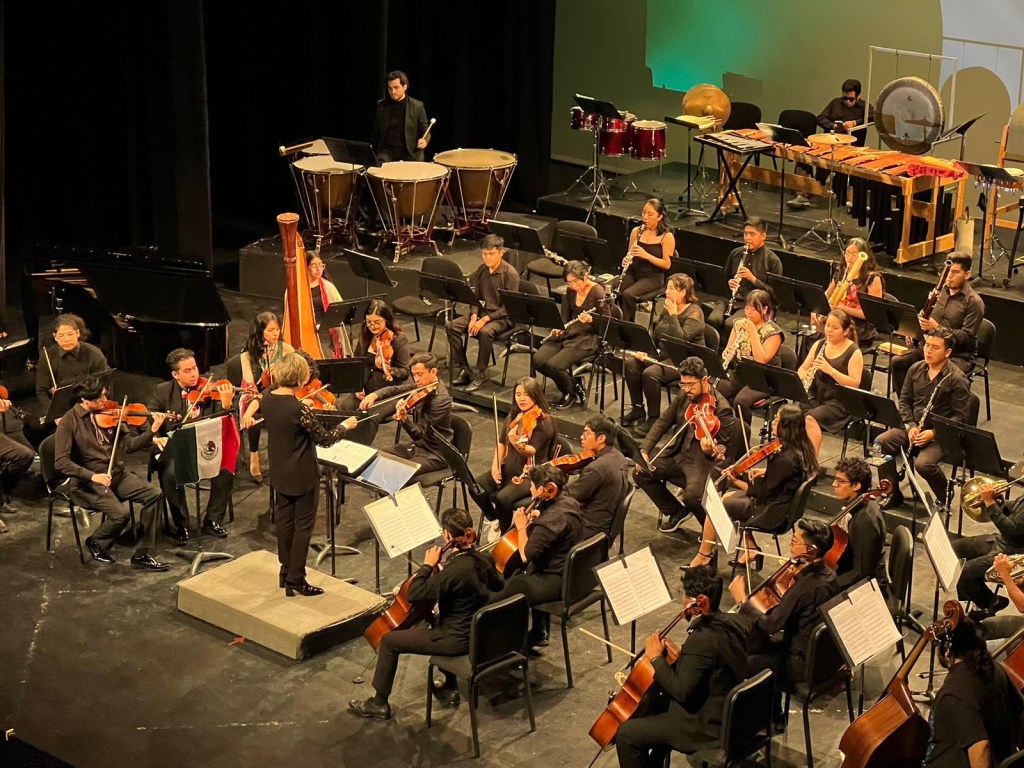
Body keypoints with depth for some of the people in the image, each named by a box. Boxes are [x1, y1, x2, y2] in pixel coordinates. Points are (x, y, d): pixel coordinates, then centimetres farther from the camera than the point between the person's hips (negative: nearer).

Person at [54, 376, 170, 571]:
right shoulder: (69, 422, -11)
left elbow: (127, 445, 4)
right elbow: (61, 462, -16)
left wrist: (152, 430, -10)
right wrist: (92, 476, -26)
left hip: (116, 473, 6)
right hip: (89, 482, -6)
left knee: (154, 494, -15)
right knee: (120, 513, -28)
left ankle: (141, 555, -7)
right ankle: (96, 544, 6)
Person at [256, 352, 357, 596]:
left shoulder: (267, 399, -6)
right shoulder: (300, 409, -28)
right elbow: (325, 439, -17)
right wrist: (345, 425, 0)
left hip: (279, 473, 7)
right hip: (303, 476, -7)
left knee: (284, 521, 19)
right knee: (303, 526, 5)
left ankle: (286, 573, 31)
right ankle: (296, 581, 11)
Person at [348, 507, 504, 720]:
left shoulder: (454, 571, -30)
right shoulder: (485, 558, -6)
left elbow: (414, 595, -28)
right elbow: (497, 586, 15)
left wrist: (427, 565, -16)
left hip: (459, 640, -8)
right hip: (480, 632, 8)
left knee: (389, 641, 4)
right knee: (435, 622, 39)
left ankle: (379, 703, 18)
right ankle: (450, 688, 41)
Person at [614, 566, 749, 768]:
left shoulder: (701, 640, -27)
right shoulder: (730, 623, 1)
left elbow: (681, 691, -27)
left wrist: (656, 658, -16)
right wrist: (680, 657, 2)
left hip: (708, 728, -10)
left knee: (626, 734, -4)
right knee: (657, 708, 31)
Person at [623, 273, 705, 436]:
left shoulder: (694, 313, -12)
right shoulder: (666, 309, 12)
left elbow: (681, 339, -26)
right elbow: (656, 336, 18)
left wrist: (673, 315, -21)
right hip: (663, 355, 8)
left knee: (650, 373, -31)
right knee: (630, 363, -14)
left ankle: (653, 418, -17)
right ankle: (638, 410, -4)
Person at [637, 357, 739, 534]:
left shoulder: (720, 408, -21)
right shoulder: (684, 395, -1)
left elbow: (727, 450, -17)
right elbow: (664, 421, 10)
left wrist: (712, 451, -41)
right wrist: (644, 449, 0)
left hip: (703, 461, -7)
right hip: (678, 454, 8)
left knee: (691, 496, -32)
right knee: (641, 473, -5)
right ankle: (676, 512, 15)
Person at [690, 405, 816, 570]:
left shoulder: (785, 458, -31)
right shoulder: (800, 448, -4)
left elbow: (763, 492, -23)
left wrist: (735, 481, -15)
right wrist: (764, 471, 2)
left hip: (771, 512, -9)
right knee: (727, 497, 22)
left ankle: (704, 556, 17)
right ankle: (751, 549, 20)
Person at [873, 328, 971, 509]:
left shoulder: (957, 379, -11)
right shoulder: (916, 369, 6)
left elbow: (960, 417, -12)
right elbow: (904, 400, 11)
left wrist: (933, 433, -22)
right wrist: (910, 426, -6)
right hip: (914, 427, 6)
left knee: (923, 463, -32)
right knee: (880, 443, -19)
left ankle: (944, 497, 0)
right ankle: (893, 494, -2)